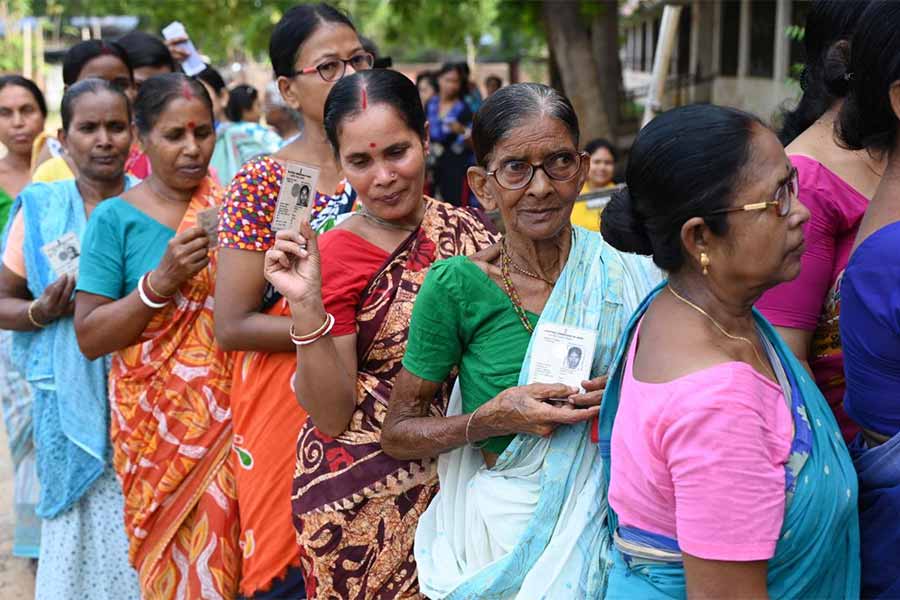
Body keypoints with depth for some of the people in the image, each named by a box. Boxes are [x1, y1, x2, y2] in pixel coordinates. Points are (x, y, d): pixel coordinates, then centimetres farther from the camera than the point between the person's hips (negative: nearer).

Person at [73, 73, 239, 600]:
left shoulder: (229, 206, 5)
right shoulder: (117, 218, -2)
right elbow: (89, 337, -5)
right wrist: (160, 282, -17)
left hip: (229, 414, 2)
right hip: (159, 423, -2)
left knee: (229, 554, 2)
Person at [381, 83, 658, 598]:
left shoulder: (629, 275, -7)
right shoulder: (457, 286, -13)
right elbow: (397, 434, -6)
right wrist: (493, 419, -23)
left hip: (608, 522, 2)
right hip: (504, 526, -2)